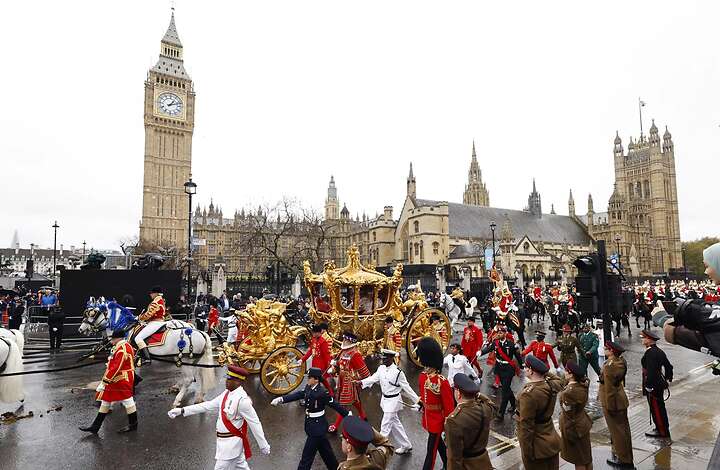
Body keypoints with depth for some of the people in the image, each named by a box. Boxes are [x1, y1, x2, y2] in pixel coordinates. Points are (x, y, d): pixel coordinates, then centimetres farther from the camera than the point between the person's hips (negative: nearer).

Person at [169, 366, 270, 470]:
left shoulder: (242, 400, -24)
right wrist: (182, 411, 2)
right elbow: (208, 405, 5)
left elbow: (254, 423, -21)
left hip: (231, 442, -8)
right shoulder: (226, 394, 1)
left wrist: (264, 446, -15)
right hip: (224, 440, 8)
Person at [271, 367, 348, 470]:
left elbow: (335, 405, -19)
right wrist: (281, 399, -19)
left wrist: (348, 416, -13)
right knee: (324, 450, 24)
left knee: (307, 455, 3)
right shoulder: (308, 388, -1)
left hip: (317, 427, -8)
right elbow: (298, 394, -7)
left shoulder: (322, 392, -24)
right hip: (312, 424, 8)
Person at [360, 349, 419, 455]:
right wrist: (361, 382, -25)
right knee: (395, 424, 19)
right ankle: (406, 446, 36)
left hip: (393, 401, -7)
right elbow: (373, 378, -10)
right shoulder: (381, 368, -2)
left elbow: (407, 388, -13)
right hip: (385, 399, 7)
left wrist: (417, 400, -9)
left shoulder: (398, 372, -20)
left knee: (385, 426, -3)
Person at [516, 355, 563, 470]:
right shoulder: (552, 385, -11)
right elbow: (558, 380, 18)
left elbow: (526, 425, -25)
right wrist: (545, 373, 8)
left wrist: (526, 451, -16)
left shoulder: (528, 394, -31)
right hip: (552, 440, 7)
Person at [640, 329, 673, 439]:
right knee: (660, 407, 20)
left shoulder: (650, 353, -23)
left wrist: (648, 386, -21)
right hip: (660, 384, 10)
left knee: (656, 409, 3)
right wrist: (668, 379, 25)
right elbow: (669, 366, 16)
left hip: (653, 386, -10)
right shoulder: (659, 351, 7)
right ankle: (663, 429, 33)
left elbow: (650, 371, -27)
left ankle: (662, 432, 13)